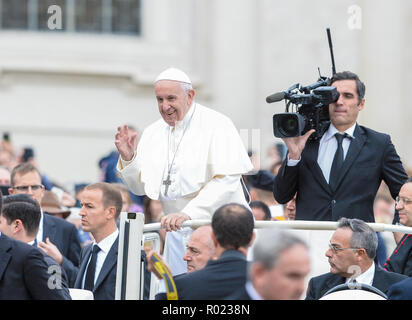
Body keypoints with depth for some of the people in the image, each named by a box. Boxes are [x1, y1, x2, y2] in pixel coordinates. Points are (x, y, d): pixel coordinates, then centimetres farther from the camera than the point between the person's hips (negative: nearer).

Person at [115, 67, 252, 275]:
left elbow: (226, 181, -19)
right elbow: (140, 187, 14)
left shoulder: (216, 125, -9)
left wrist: (188, 213, -29)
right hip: (178, 231, 6)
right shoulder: (153, 133, 10)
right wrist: (128, 158, -5)